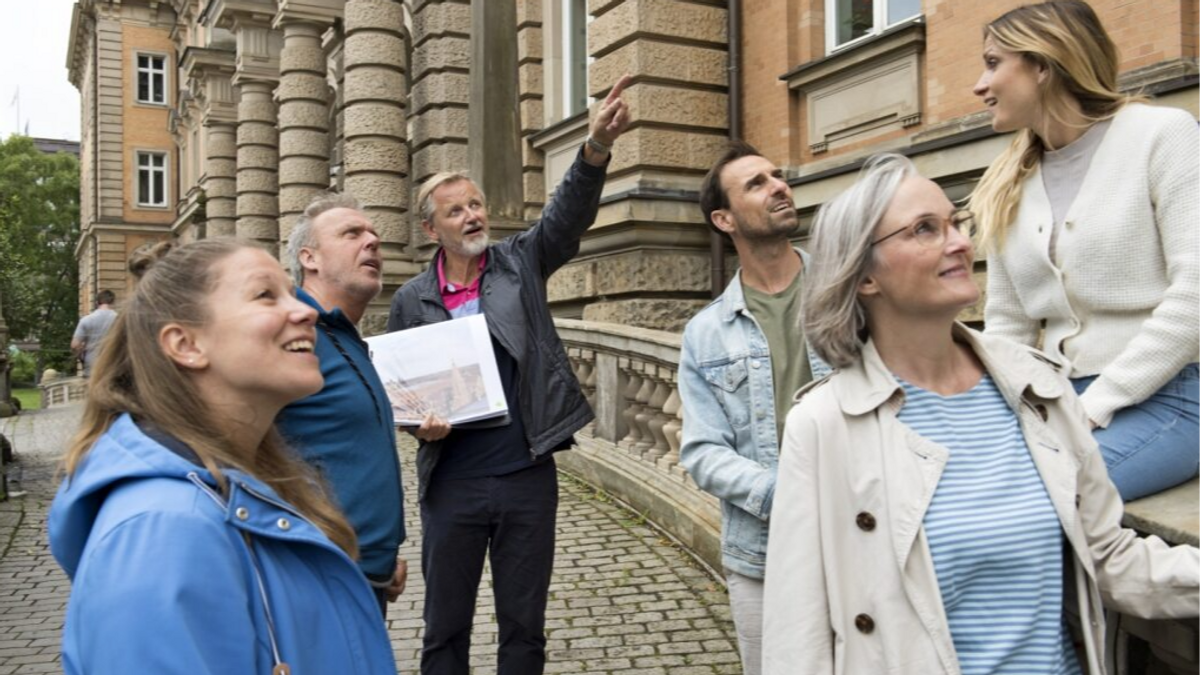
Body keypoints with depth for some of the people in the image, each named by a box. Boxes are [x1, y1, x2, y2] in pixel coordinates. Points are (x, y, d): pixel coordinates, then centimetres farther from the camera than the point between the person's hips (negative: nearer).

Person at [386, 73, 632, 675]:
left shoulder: (520, 263, 2)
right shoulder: (411, 300, 2)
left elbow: (568, 214, -14)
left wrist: (596, 147, -31)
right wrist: (417, 422, -12)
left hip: (529, 475, 0)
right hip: (452, 483, 0)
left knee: (524, 625, 13)